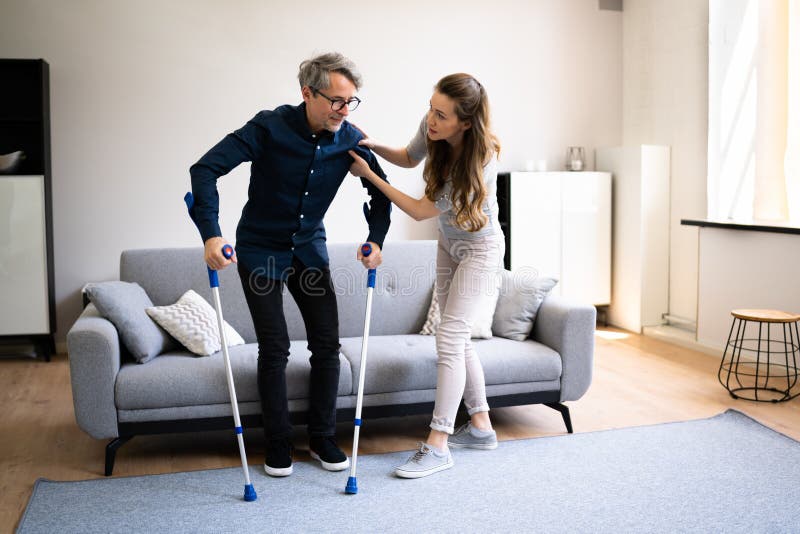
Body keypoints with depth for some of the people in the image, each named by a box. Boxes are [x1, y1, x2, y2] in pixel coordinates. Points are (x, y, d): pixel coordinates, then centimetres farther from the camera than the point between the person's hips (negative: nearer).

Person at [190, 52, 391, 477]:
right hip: (260, 251, -4)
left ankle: (322, 438, 17)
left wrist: (376, 239, -11)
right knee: (274, 348, -3)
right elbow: (205, 168, -25)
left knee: (327, 344, 2)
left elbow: (381, 191, 4)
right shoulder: (270, 127, -22)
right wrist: (211, 234, -34)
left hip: (309, 250, 4)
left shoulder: (349, 139, -10)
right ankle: (278, 444, 14)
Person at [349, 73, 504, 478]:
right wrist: (375, 147, -11)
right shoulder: (432, 128, -15)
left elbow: (421, 211, -27)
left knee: (449, 338, -13)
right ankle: (480, 426, 26)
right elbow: (409, 158, 9)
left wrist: (369, 174, -24)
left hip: (480, 249, -8)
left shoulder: (480, 161, -34)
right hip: (449, 243, 8)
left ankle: (438, 445, -6)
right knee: (458, 338, 12)